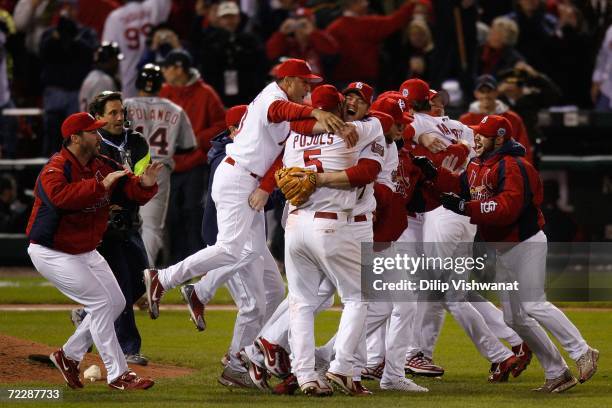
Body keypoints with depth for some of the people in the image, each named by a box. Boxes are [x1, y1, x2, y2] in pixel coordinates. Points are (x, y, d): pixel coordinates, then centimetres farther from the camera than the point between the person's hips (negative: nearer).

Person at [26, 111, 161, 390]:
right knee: (101, 303, -15)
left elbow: (131, 190, 0)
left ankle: (69, 356, 22)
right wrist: (101, 185, -45)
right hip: (52, 253, -9)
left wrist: (145, 183, -24)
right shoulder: (55, 170, -23)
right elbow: (61, 196, -44)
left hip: (85, 251, 9)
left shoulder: (103, 166, 1)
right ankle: (118, 375, -10)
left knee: (116, 303, 10)